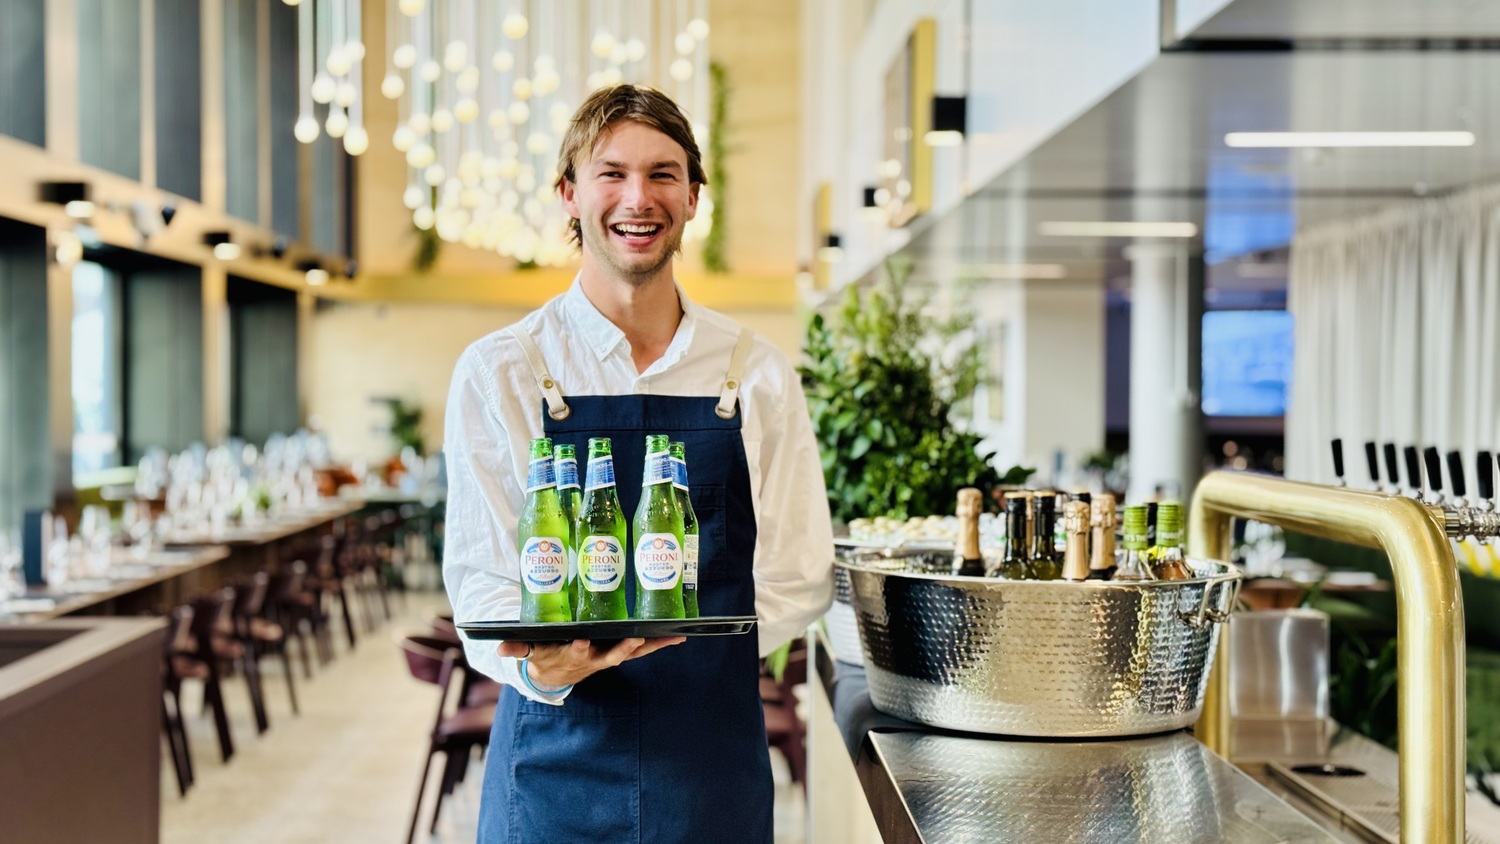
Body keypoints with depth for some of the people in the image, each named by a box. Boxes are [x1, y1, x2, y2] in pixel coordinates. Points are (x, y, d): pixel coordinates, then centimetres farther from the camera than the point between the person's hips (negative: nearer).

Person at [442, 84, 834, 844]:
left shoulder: (757, 375, 4)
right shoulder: (497, 374, 0)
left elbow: (799, 577, 3)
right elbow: (479, 575, -6)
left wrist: (685, 638, -13)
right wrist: (542, 665, -26)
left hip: (714, 760, 2)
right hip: (557, 758, -1)